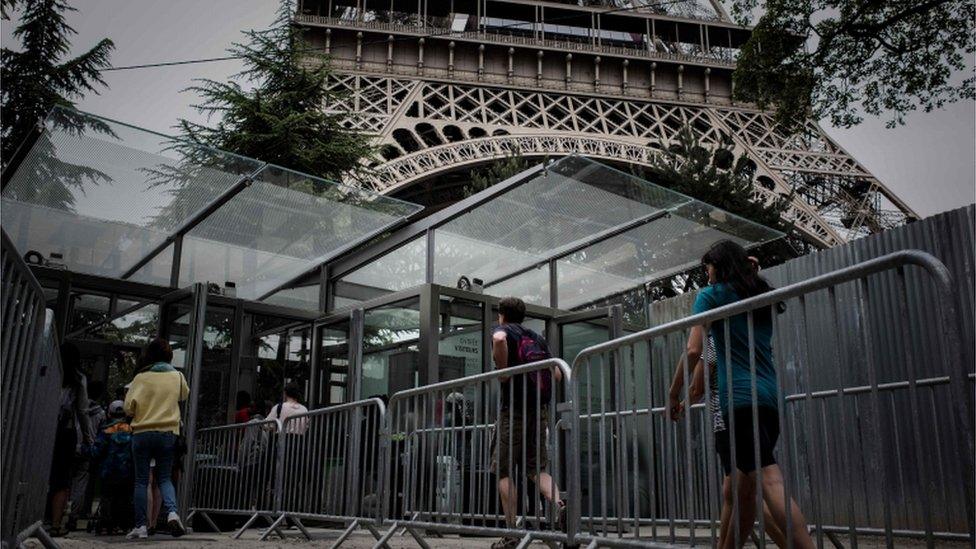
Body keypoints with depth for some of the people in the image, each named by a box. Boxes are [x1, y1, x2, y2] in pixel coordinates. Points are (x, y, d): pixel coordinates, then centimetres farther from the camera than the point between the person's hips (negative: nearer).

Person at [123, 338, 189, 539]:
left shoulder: (141, 377, -4)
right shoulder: (177, 376, 4)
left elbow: (130, 406, -8)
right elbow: (184, 396, 23)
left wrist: (139, 413, 11)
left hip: (142, 433, -2)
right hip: (168, 432, 2)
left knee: (141, 480, 7)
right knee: (165, 478, 10)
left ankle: (140, 526, 6)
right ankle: (172, 511, -15)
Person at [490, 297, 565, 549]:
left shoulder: (503, 330, 2)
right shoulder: (538, 338, 19)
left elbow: (499, 339, -25)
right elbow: (557, 375, 14)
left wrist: (502, 371, -15)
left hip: (514, 408, -5)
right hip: (540, 409, 6)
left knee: (503, 471, 2)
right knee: (536, 468, 11)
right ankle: (559, 503, -16)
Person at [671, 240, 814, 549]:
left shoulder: (711, 295, 2)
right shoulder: (762, 296, 21)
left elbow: (693, 352, -5)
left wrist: (673, 394, 6)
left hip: (740, 398, -8)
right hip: (770, 396, 8)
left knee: (770, 483, -16)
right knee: (737, 488, 13)